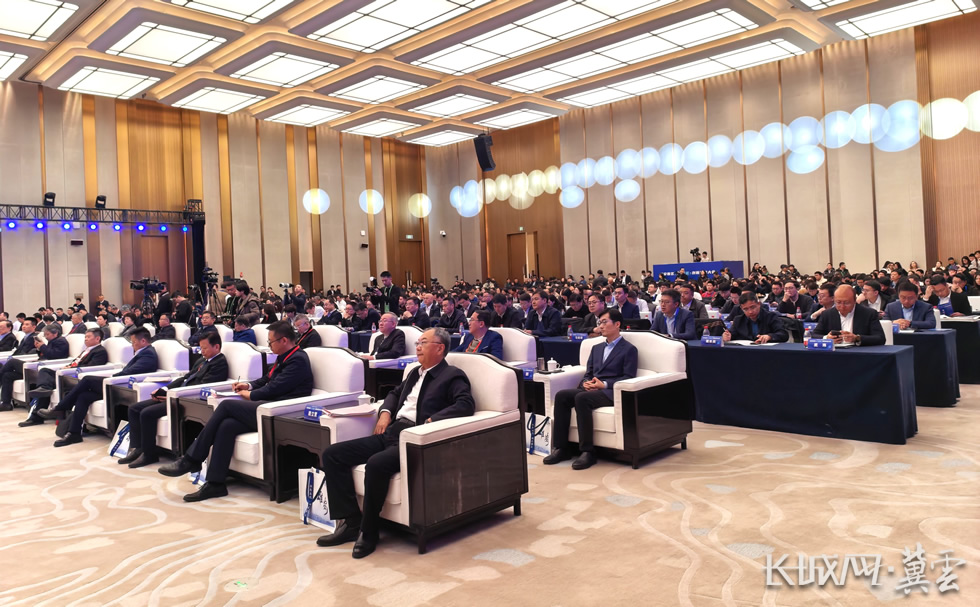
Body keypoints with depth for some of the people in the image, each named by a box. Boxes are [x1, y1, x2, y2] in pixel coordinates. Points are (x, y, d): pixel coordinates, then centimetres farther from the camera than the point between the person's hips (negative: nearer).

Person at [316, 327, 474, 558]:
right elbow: (395, 392, 36)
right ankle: (351, 521, -2)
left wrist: (432, 420, -23)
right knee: (331, 454, -4)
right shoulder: (415, 373, 23)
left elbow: (466, 405, -15)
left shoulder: (452, 376, 0)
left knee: (376, 464, -36)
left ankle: (368, 531, -14)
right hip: (391, 433, 9)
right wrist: (385, 412, 15)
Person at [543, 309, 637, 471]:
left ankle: (587, 451, -30)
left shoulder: (629, 349, 6)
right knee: (561, 396, -22)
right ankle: (561, 448, -19)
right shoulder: (596, 348, 26)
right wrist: (586, 383, -4)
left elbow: (628, 378, -5)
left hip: (611, 392, -6)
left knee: (581, 398, -35)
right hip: (590, 389, 6)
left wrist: (604, 384, -17)